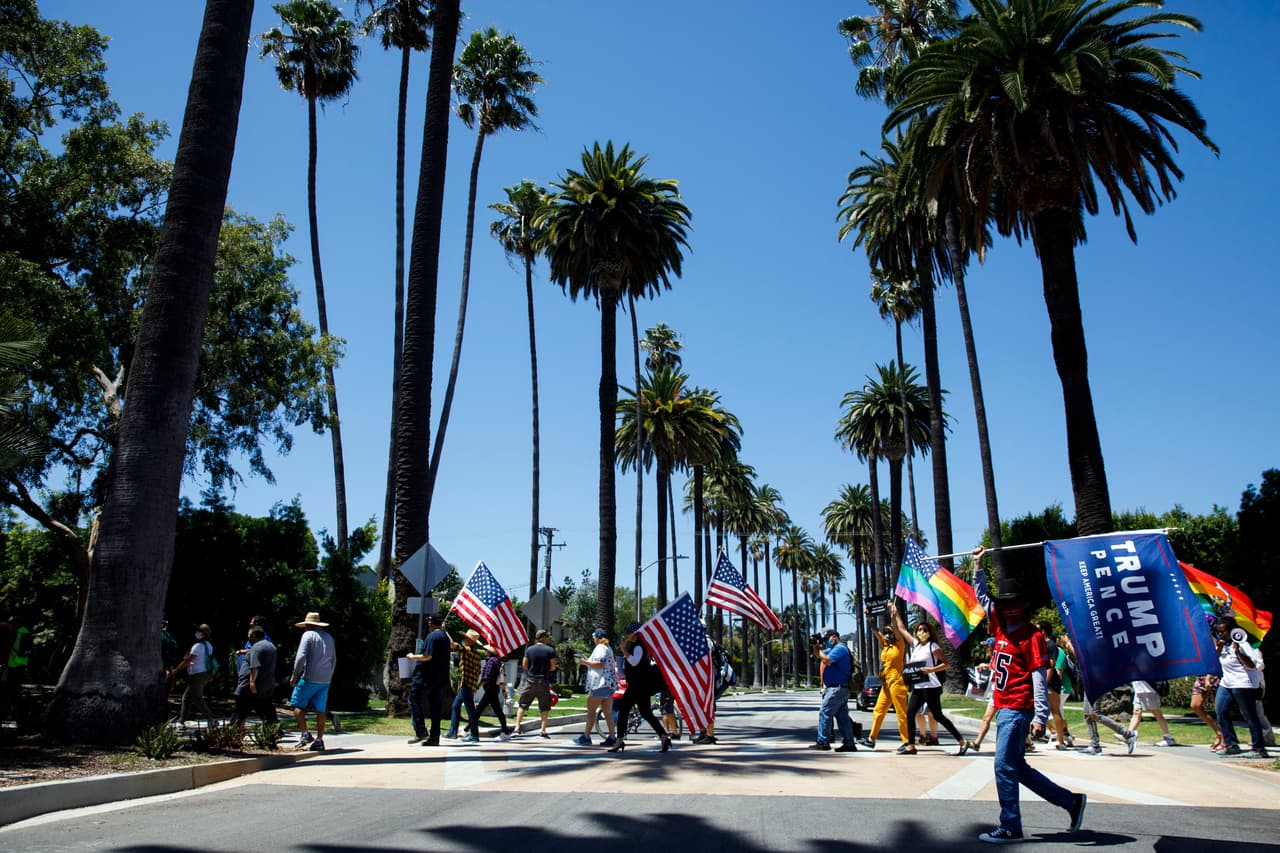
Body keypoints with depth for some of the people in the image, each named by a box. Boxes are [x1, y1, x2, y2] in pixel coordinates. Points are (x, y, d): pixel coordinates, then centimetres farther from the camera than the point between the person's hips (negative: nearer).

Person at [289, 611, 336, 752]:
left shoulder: (308, 635, -5)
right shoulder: (329, 637, 15)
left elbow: (300, 657, -14)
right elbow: (333, 661, 19)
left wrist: (295, 676, -7)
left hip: (309, 678, -6)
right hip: (325, 680, 6)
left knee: (298, 705, 5)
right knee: (321, 710, 7)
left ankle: (305, 735, -3)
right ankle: (319, 741, 8)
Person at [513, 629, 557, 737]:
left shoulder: (529, 649, 1)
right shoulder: (550, 650, -3)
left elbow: (524, 665, 1)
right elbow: (553, 667, -4)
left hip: (530, 681, 1)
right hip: (544, 682, -1)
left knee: (522, 705, 7)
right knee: (545, 707, 11)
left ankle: (517, 728, -1)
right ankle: (543, 729, 8)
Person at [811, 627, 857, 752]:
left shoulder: (839, 648, -12)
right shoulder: (833, 649, 20)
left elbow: (826, 660, -24)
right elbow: (819, 656, 25)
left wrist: (819, 650, -9)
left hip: (837, 689, -10)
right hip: (841, 689, 10)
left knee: (824, 713, -9)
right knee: (842, 716, 9)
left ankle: (822, 742, -8)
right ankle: (849, 743, 10)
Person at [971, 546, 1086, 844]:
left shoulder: (1031, 636, -9)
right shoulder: (1000, 627, 10)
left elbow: (1038, 678, -14)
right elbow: (981, 595, 22)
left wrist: (1040, 716, -20)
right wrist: (978, 565, 20)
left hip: (1017, 710, -8)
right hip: (1003, 708, 8)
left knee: (1005, 767, -8)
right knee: (1016, 767, 14)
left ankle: (1010, 828, 1)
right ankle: (1072, 801, 26)